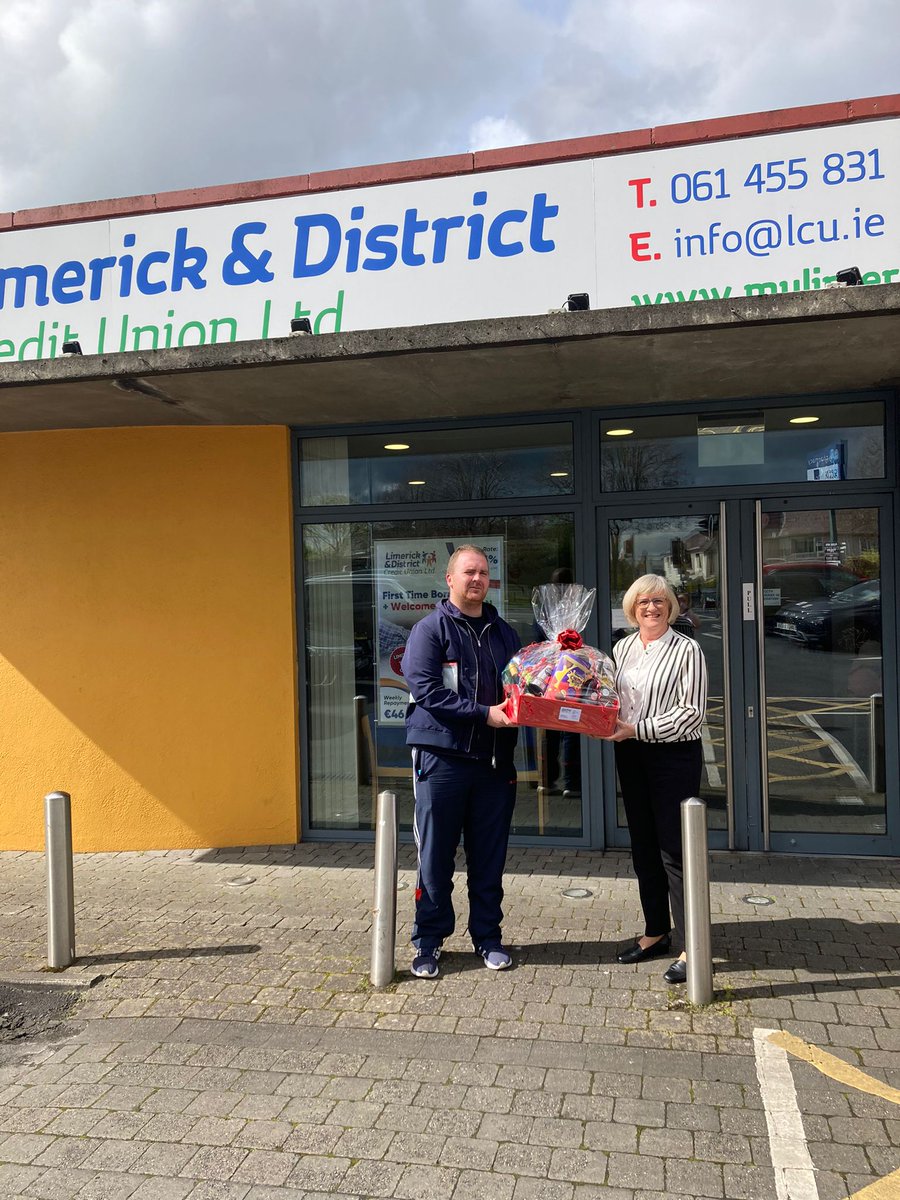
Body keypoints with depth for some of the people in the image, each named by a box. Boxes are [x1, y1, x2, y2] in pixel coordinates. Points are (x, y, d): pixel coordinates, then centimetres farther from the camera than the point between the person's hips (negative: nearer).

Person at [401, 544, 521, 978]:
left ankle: (487, 936, 26)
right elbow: (426, 690, -14)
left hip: (495, 759, 5)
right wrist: (483, 713, -20)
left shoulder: (503, 632, 15)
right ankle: (428, 941, 18)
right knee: (435, 857, 5)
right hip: (442, 758, -4)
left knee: (489, 856, 12)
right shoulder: (431, 629, -3)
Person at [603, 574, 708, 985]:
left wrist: (638, 729, -18)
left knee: (674, 851, -4)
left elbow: (692, 712, -13)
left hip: (674, 755, -6)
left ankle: (690, 948, 7)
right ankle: (656, 932, 29)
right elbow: (611, 699, 16)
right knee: (643, 847, 14)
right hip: (631, 755, 6)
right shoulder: (622, 648, 9)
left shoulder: (687, 650, -8)